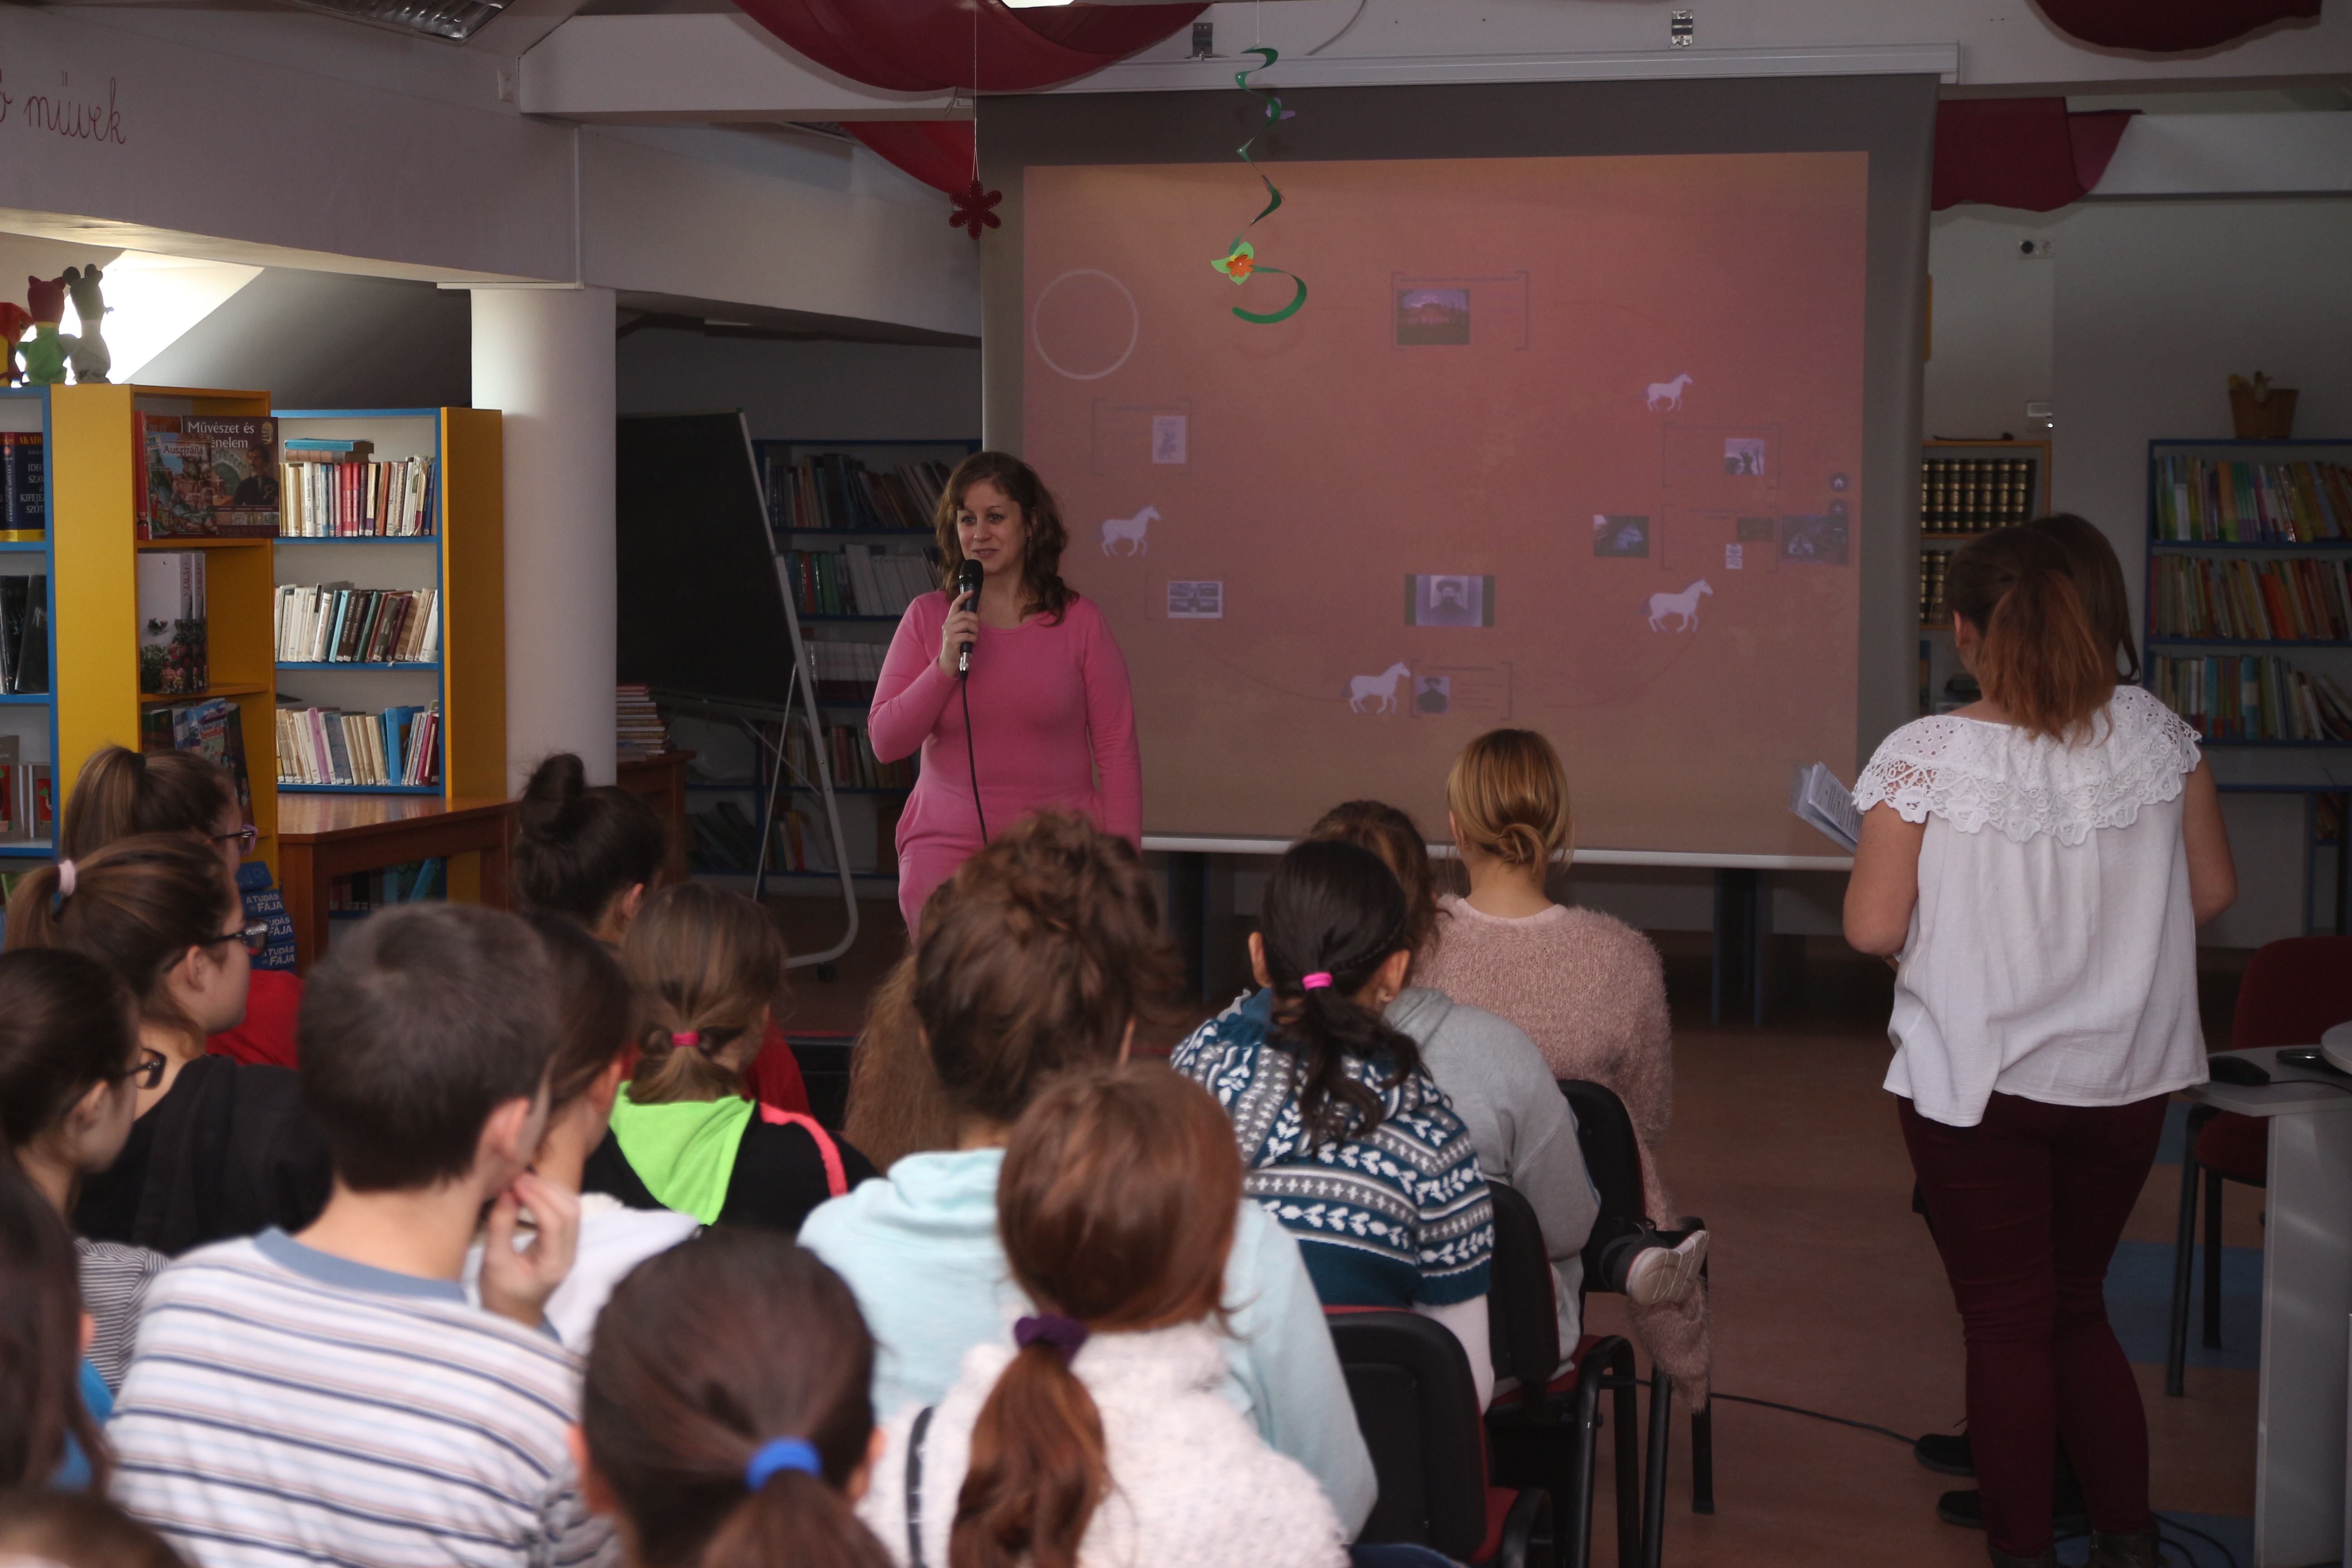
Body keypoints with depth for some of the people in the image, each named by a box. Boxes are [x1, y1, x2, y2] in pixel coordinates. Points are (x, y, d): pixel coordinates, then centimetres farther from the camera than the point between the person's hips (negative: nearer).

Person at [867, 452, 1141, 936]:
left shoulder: (1079, 620, 2)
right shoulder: (926, 619, 6)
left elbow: (1117, 751, 3)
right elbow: (885, 742, 2)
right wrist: (946, 666, -11)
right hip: (946, 851, 1)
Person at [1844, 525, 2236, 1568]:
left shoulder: (1926, 757, -16)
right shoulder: (2153, 731, -5)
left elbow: (1873, 928, -15)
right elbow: (2211, 894, 3)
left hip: (1978, 1081, -4)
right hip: (2125, 1076, 4)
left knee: (2007, 1324, 9)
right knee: (2079, 1306, 21)